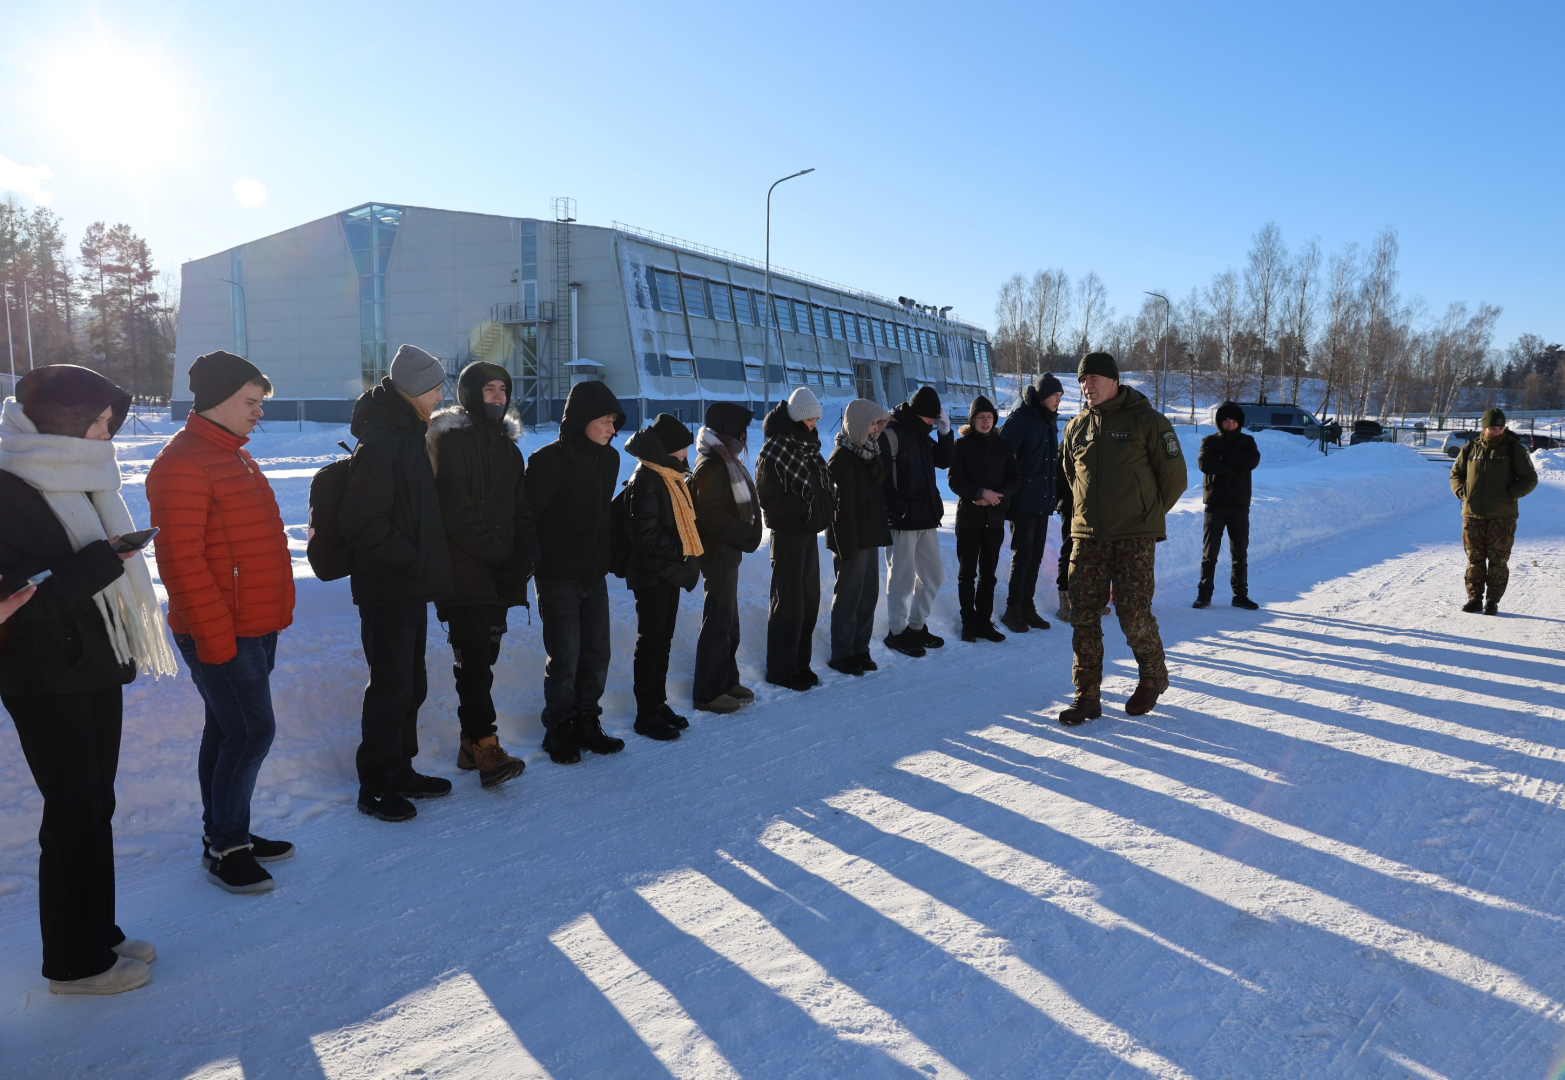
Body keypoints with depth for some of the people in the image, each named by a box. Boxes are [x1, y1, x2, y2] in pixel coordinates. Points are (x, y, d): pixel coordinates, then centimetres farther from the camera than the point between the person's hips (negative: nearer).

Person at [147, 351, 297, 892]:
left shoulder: (236, 455, 14)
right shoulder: (183, 464, -17)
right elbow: (181, 560, -21)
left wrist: (274, 615, 19)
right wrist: (214, 636, -21)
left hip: (255, 626, 9)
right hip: (221, 634, -9)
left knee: (227, 732, 17)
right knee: (253, 732, -6)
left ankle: (227, 834, 28)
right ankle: (223, 847, 9)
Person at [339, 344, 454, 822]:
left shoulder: (407, 435, 14)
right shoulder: (381, 441, -18)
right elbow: (362, 522, -23)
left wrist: (430, 567, 13)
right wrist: (412, 561, -18)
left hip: (410, 589, 10)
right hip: (387, 590, -10)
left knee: (411, 685, 17)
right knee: (391, 688, -1)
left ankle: (400, 771, 30)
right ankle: (374, 787, 13)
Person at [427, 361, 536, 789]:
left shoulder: (507, 445, 18)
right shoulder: (449, 440, -4)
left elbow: (522, 509, 13)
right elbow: (456, 512, -14)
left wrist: (524, 556, -4)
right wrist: (500, 553, -13)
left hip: (499, 576, 7)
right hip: (463, 573, -7)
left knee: (482, 659, 9)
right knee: (474, 661, -11)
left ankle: (472, 745, 16)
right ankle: (486, 747, -12)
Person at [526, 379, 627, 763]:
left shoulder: (608, 459, 7)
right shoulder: (549, 461, -14)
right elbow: (530, 516, -14)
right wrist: (534, 564, -14)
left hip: (595, 574, 7)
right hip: (559, 576, -6)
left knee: (596, 655, 11)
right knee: (564, 659, 0)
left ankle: (586, 723, 25)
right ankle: (559, 729, 16)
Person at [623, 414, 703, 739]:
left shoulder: (669, 476, 12)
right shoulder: (646, 480, -18)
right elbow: (647, 536, -22)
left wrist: (687, 553, 4)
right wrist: (681, 552, -16)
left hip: (670, 572, 9)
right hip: (652, 575, -9)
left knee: (663, 641, 15)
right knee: (651, 643, -1)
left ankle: (658, 704, 26)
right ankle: (646, 715, 8)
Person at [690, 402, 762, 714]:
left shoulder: (725, 460, 14)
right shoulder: (711, 464, -17)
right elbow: (710, 514, -23)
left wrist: (747, 534, 5)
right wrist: (747, 535, -18)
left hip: (727, 551, 10)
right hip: (718, 552, -10)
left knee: (728, 620, 18)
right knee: (718, 621, -4)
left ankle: (726, 680, 30)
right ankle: (707, 692, 4)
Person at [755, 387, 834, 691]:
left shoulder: (809, 446, 12)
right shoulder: (774, 451, -13)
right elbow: (768, 498, -16)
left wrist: (825, 503, 1)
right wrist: (804, 507, -20)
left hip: (808, 532, 8)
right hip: (788, 533, -8)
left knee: (809, 598, 12)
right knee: (788, 600, -2)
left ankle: (799, 663, 23)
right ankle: (781, 669, 9)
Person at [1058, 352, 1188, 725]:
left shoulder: (1147, 421, -3)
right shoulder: (1076, 427, 10)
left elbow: (1174, 477, 2)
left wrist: (1147, 514, 11)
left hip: (1134, 539, -4)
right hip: (1086, 537, 4)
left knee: (1134, 616, -3)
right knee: (1083, 617, 1)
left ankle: (1153, 679, 24)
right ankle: (1086, 696, 10)